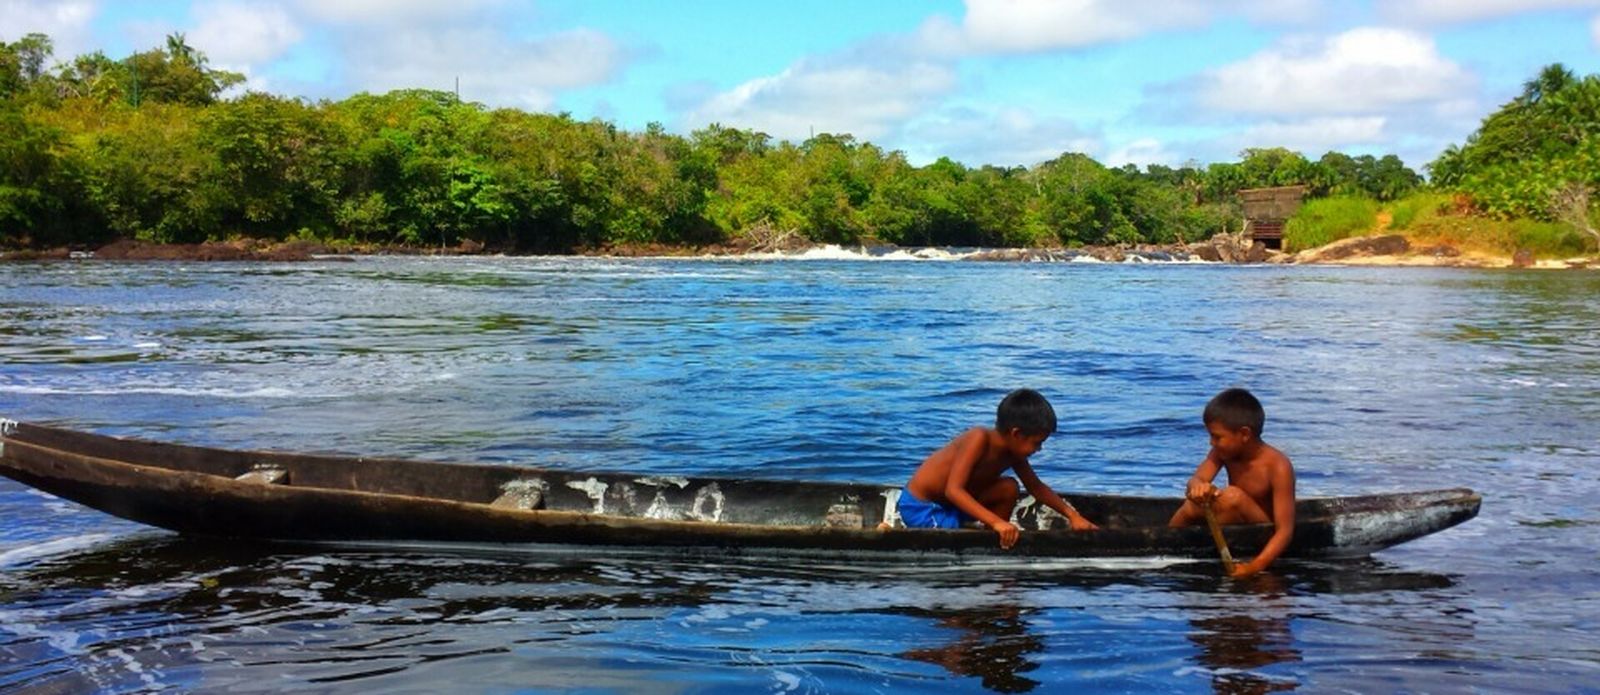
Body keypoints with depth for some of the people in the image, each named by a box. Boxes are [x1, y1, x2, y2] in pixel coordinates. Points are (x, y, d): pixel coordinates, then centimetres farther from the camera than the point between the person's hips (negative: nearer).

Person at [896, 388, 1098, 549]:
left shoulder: (1013, 453, -5)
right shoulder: (979, 439, -29)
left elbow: (1036, 487, 14)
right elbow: (953, 490, -37)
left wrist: (1072, 514, 4)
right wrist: (996, 522, -44)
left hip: (950, 504, 8)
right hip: (919, 507, -8)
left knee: (1009, 488, -4)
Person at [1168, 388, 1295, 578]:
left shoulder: (1278, 467, -24)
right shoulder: (1224, 451, -5)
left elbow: (1285, 530, -28)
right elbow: (1196, 479, -20)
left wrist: (1255, 566, -43)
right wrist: (1197, 486, -47)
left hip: (1261, 540, -5)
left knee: (1233, 496, -29)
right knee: (1192, 507, -20)